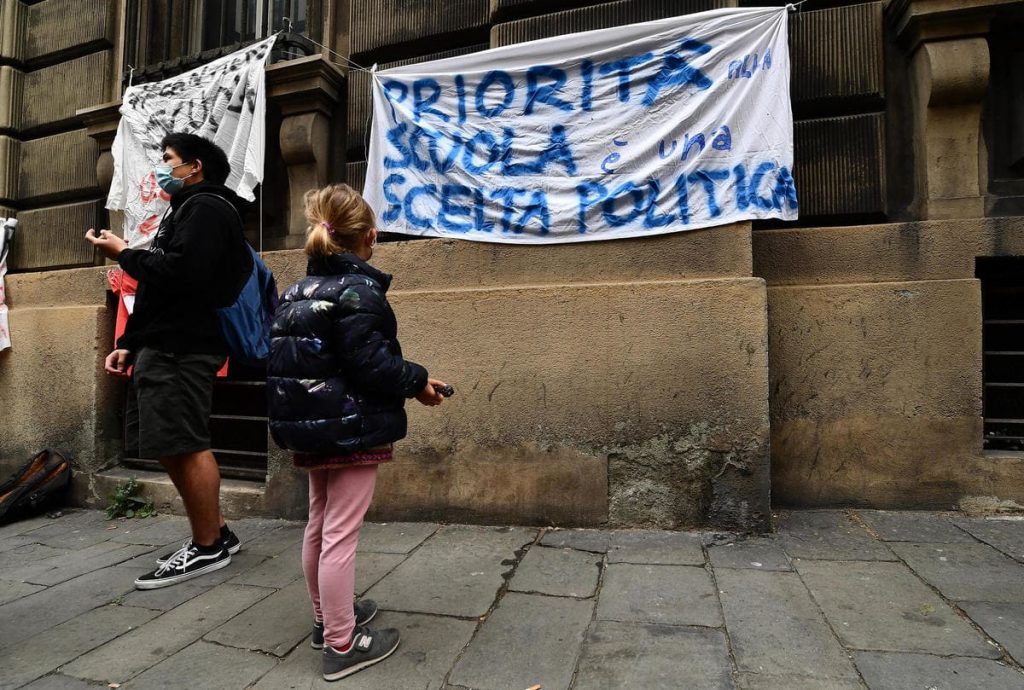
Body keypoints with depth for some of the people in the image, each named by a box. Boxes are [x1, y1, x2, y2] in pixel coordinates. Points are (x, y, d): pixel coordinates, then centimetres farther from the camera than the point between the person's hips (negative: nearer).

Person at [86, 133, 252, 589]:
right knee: (171, 446, 11)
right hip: (163, 346, 10)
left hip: (180, 350, -10)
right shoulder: (184, 210, 26)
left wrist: (123, 254, -6)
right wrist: (129, 342, 19)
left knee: (185, 447, -6)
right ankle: (216, 532, 21)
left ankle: (208, 548, 5)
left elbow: (178, 273, -22)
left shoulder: (206, 207, -6)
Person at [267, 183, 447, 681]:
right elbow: (372, 364, -23)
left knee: (319, 524, 19)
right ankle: (342, 644, 14)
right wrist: (418, 383, -9)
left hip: (309, 426, 9)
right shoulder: (358, 290, -16)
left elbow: (294, 360, 11)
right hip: (353, 430, -9)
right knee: (341, 533, 0)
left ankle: (326, 618, 37)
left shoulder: (297, 291, 10)